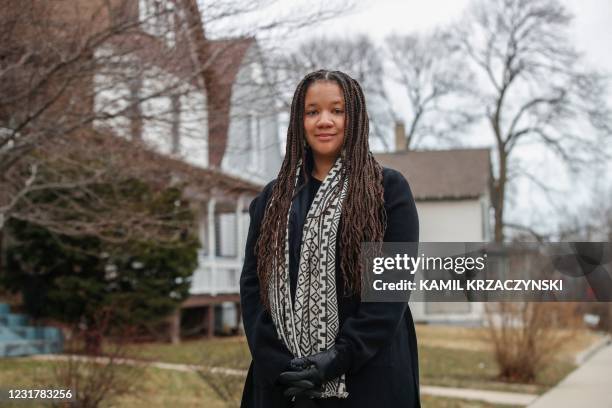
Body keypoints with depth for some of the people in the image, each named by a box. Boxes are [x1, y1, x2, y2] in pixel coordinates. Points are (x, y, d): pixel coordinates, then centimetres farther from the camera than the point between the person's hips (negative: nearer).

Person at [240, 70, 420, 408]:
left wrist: (338, 359, -15)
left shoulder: (389, 189, 1)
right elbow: (251, 285, 6)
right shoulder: (272, 199, 12)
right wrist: (279, 364, -8)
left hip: (368, 381, -3)